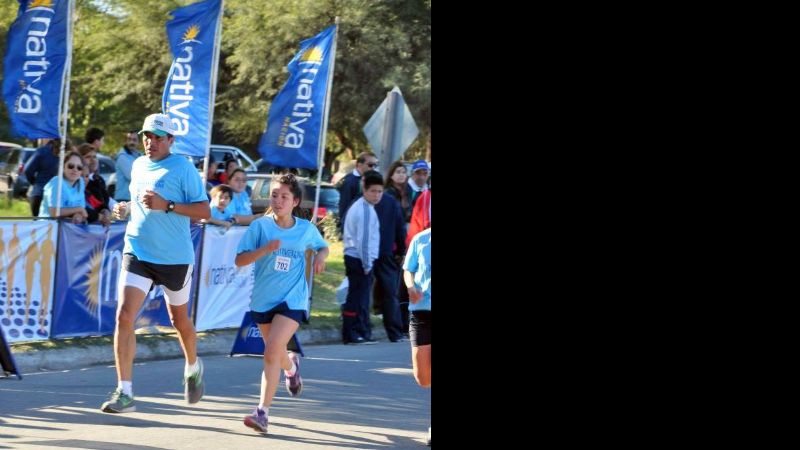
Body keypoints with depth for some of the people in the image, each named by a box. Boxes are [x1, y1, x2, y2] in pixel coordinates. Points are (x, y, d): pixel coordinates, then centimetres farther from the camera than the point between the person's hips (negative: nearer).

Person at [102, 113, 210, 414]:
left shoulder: (182, 168, -10)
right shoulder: (138, 166, 9)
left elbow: (204, 211, -13)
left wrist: (166, 206, -24)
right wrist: (126, 209, 4)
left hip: (175, 257, -4)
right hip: (137, 253, 4)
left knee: (179, 320, 15)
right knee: (124, 316, -14)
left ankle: (193, 368, 47)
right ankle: (124, 393, -14)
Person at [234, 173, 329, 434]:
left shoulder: (306, 229, -1)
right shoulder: (261, 226, -5)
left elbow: (322, 246, 20)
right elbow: (239, 260, -9)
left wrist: (321, 256, -3)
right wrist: (264, 249, -25)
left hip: (292, 300, -2)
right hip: (263, 299, 2)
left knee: (271, 352, -19)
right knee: (276, 353, 19)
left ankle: (263, 412, -17)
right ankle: (291, 366, 58)